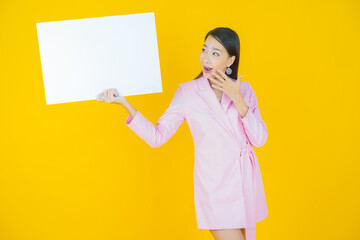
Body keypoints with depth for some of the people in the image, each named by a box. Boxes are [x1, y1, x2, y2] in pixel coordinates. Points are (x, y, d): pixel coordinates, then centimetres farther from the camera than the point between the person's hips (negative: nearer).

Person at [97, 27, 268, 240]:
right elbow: (157, 136, -8)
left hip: (246, 183, 4)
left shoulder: (244, 90, 2)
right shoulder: (188, 92, -5)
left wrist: (237, 99, -17)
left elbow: (259, 139, -6)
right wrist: (126, 104, -19)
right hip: (216, 189, -4)